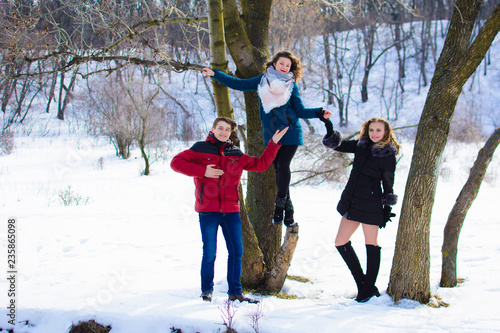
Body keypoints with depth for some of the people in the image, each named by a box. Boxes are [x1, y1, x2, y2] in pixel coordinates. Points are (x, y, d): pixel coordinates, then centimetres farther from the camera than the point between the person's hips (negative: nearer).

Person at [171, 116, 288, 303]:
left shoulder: (236, 154, 13)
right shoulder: (201, 149, 2)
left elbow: (260, 165, 18)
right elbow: (176, 162, -6)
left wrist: (273, 144, 10)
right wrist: (202, 171, -15)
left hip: (231, 211, 4)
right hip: (208, 210, -4)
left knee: (236, 252, 4)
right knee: (209, 253, -2)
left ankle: (235, 292, 15)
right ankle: (207, 290, 18)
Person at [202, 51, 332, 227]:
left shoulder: (292, 86, 2)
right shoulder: (262, 81, 7)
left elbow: (300, 111, 4)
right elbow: (238, 84, 14)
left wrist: (319, 113, -13)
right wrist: (214, 74, 13)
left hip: (290, 133, -2)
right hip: (270, 134, 2)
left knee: (283, 167, -14)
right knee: (277, 169, 2)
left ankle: (280, 202, 3)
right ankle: (288, 207, 11)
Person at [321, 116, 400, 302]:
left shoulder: (388, 156, -5)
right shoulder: (361, 145, 10)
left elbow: (388, 185, -3)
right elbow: (337, 144, 10)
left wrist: (387, 210, -4)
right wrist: (329, 128, -7)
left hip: (371, 205, -7)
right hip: (352, 202, 7)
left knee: (371, 244, 2)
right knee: (341, 242, 7)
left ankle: (369, 287, 13)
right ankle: (361, 281, 18)